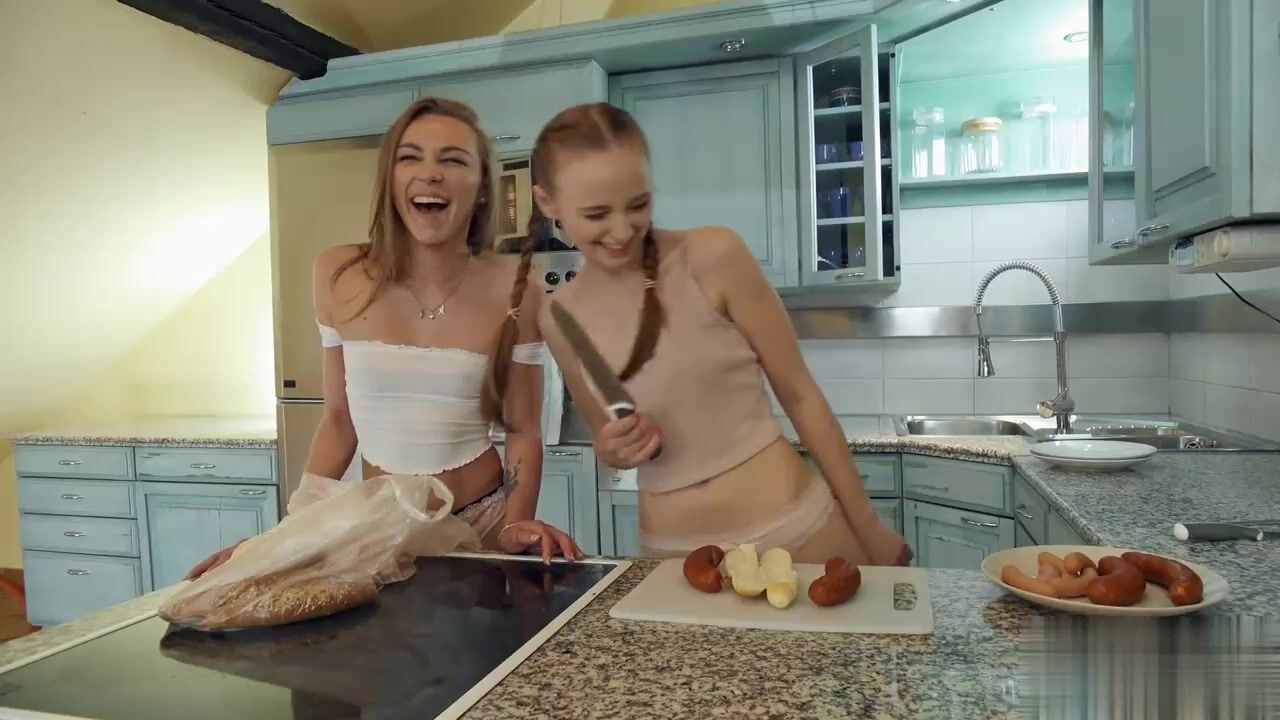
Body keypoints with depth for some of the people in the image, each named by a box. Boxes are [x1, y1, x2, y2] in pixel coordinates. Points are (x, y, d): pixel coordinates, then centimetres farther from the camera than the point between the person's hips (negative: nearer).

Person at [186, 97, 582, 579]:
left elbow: (523, 431, -3)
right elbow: (339, 420, 4)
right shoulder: (340, 276, -5)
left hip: (481, 528, -1)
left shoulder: (511, 289, -10)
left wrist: (514, 526, -17)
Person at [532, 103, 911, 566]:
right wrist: (611, 452, -11)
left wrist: (866, 525, 0)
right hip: (672, 552, 3)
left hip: (792, 528, -3)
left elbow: (799, 395, -6)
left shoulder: (714, 257, -14)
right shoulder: (561, 317, -1)